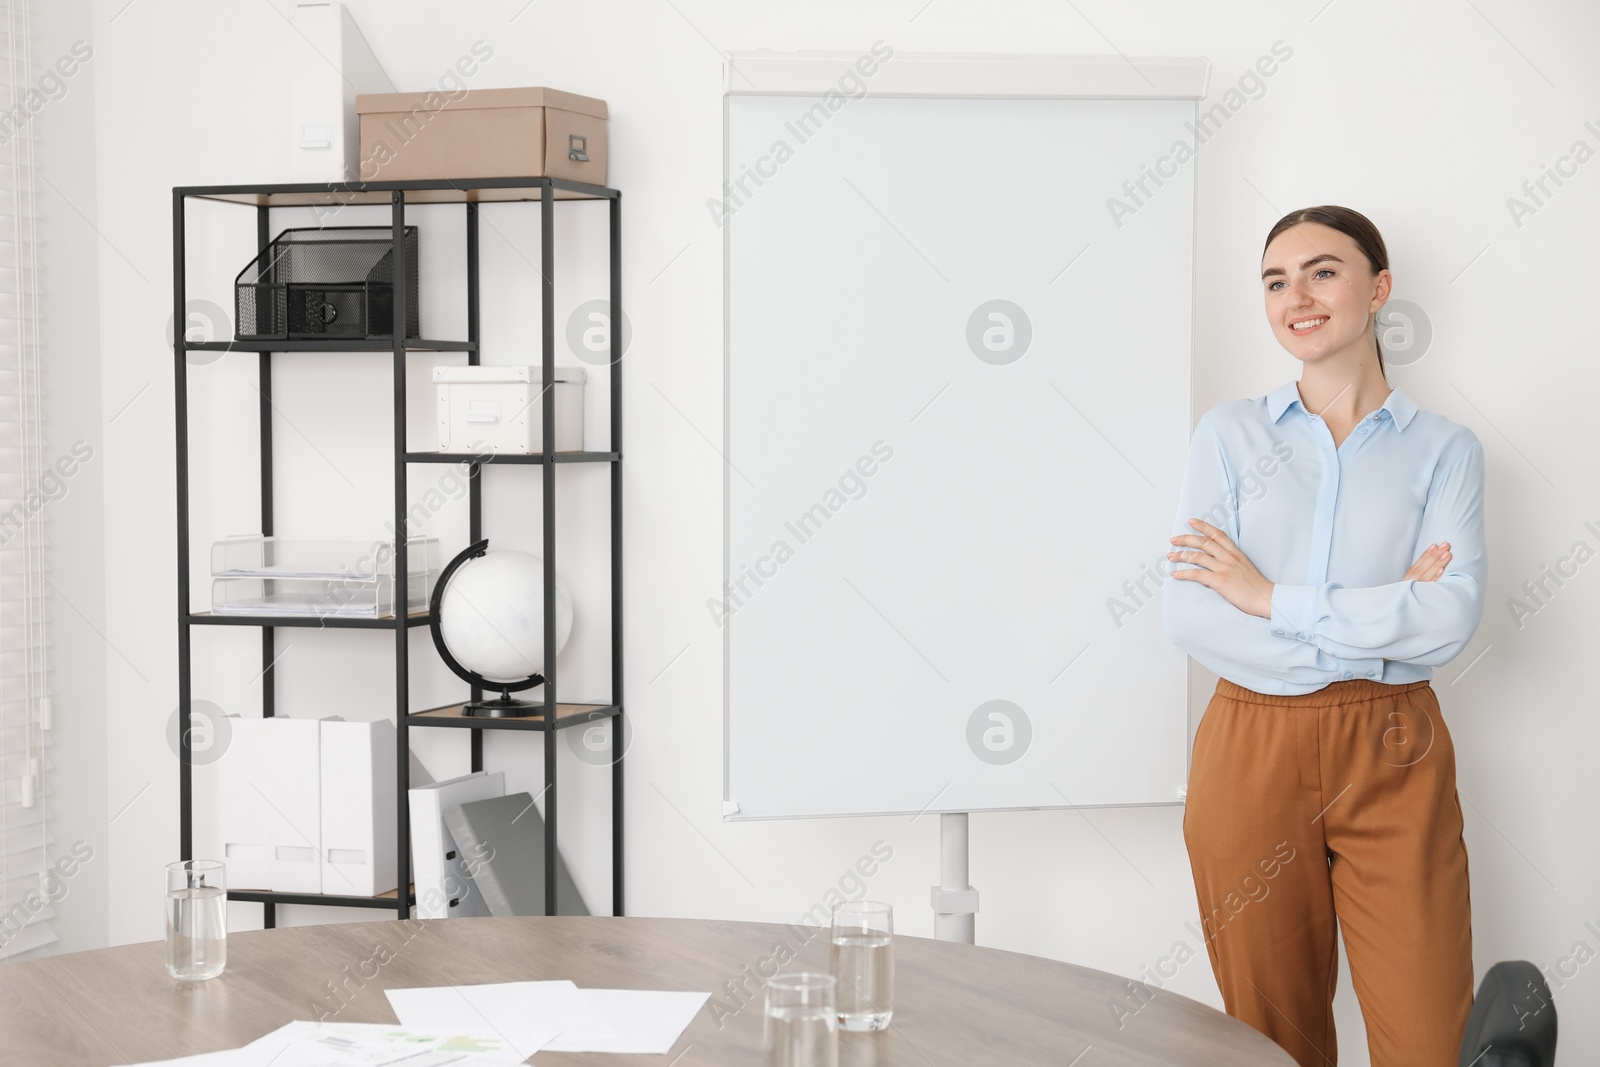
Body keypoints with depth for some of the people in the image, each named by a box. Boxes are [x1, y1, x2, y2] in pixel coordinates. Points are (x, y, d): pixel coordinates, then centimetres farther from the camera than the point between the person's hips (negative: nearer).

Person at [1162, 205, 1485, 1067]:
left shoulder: (1443, 449, 5)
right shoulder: (1230, 434, 5)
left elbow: (1452, 617, -11)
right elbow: (1189, 616, -7)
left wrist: (1271, 598, -12)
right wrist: (1379, 626, -10)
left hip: (1392, 760, 0)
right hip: (1253, 757, 1)